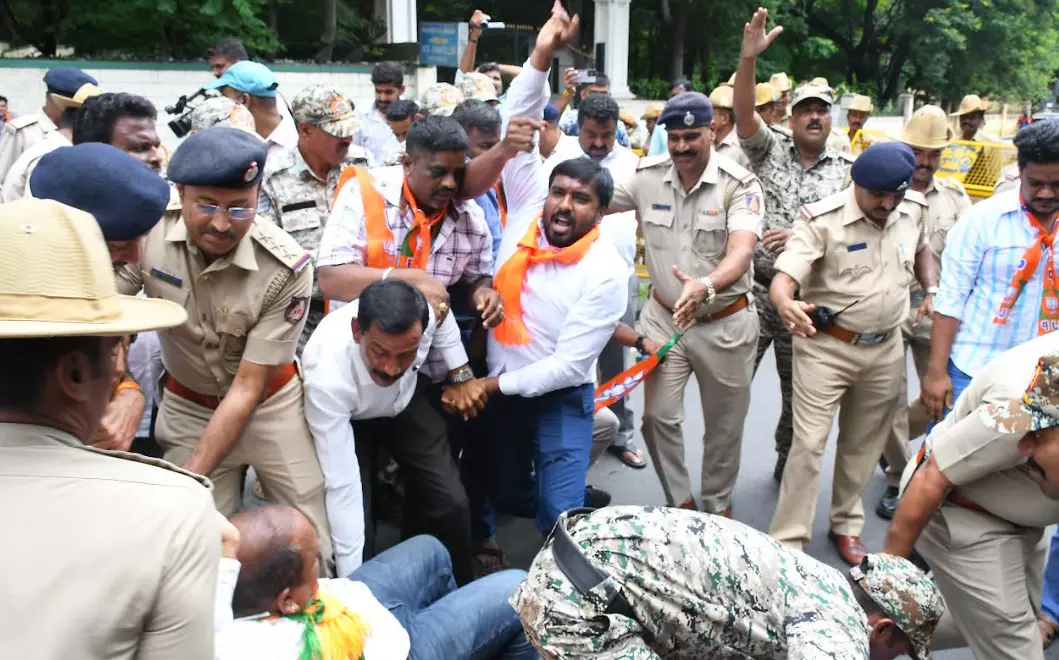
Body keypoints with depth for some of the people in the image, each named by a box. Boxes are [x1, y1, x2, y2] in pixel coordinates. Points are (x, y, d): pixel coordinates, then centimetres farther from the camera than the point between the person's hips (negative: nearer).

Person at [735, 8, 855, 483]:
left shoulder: (846, 170, 5)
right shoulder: (771, 149, 3)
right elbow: (743, 112, -14)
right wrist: (749, 58, -28)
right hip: (755, 287, -1)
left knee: (798, 391, 14)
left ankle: (787, 464, 36)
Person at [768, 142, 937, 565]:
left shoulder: (911, 214, 2)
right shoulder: (821, 220, -18)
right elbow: (783, 279, -28)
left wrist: (933, 290, 7)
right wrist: (785, 304, -51)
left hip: (886, 350, 6)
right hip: (826, 348, -5)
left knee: (863, 445, 16)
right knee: (809, 444, -5)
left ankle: (846, 524, 35)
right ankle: (787, 542, 4)